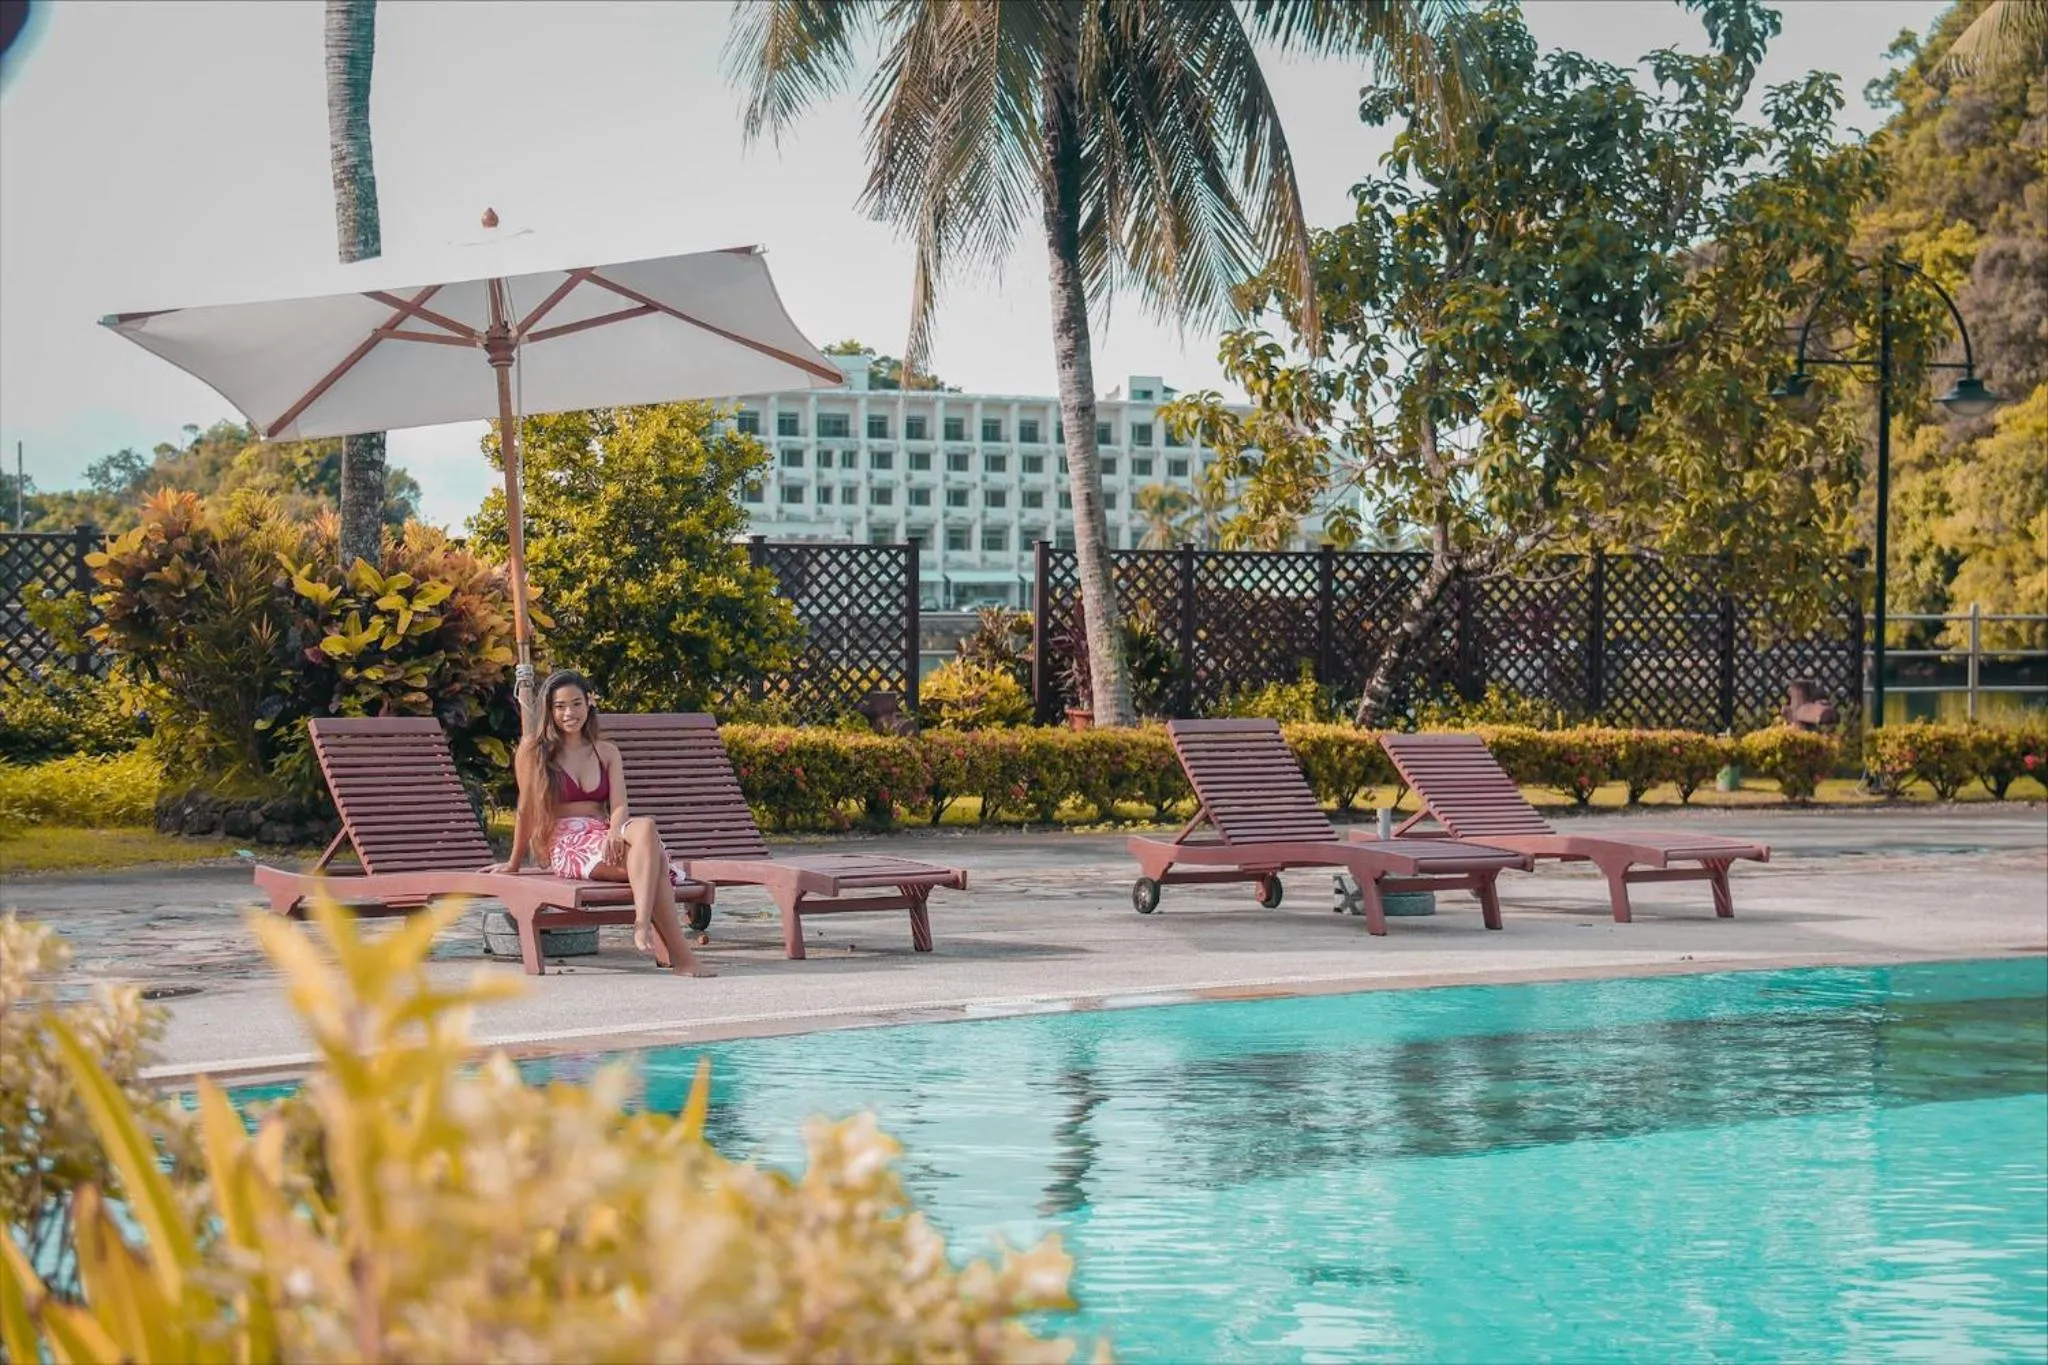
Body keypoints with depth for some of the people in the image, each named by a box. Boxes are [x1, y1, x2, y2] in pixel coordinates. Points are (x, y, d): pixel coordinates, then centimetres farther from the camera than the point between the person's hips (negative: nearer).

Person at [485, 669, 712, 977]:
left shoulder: (607, 752, 20)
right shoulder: (533, 749, 8)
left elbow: (619, 806, 6)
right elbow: (526, 809, 10)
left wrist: (614, 832, -17)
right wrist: (513, 863, 13)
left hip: (603, 839, 4)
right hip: (565, 845, -4)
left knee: (645, 828, -38)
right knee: (653, 859, -35)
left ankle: (643, 925, -50)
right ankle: (679, 955, -47)